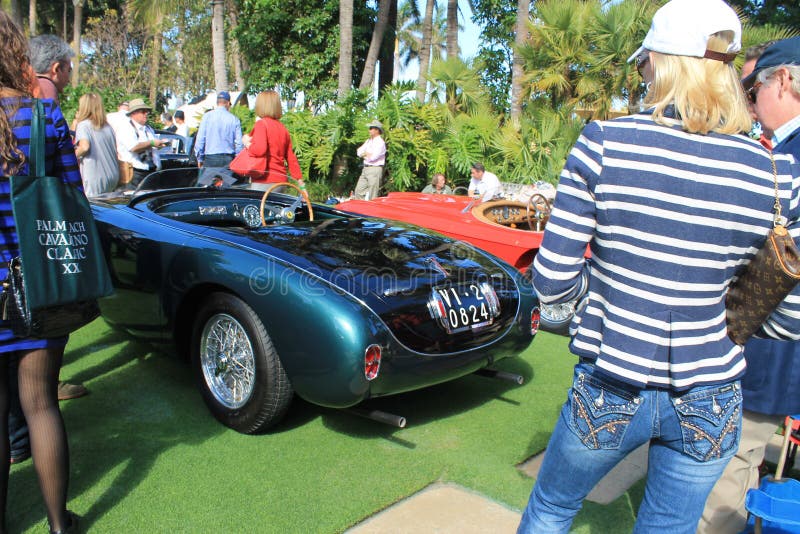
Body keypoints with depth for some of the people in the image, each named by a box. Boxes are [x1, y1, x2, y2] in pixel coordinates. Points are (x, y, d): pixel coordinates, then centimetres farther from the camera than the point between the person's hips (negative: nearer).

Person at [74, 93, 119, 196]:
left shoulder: (83, 125, -6)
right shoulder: (108, 126, 11)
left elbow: (85, 147, -20)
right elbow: (115, 150, 13)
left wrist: (75, 155, -2)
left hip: (95, 177, -6)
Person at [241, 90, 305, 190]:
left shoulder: (261, 124, -7)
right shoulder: (283, 128, 13)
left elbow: (259, 149, -21)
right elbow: (291, 158, 14)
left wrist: (247, 143, -2)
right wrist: (300, 180, 18)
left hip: (265, 180, -7)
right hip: (281, 179, 7)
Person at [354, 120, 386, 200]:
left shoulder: (380, 142, -10)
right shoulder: (368, 141, 17)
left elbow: (372, 157, -19)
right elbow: (359, 152, 11)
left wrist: (364, 154, -1)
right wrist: (367, 154, -7)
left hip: (375, 169, -9)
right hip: (365, 169, 9)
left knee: (372, 196, -6)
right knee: (359, 191, 9)